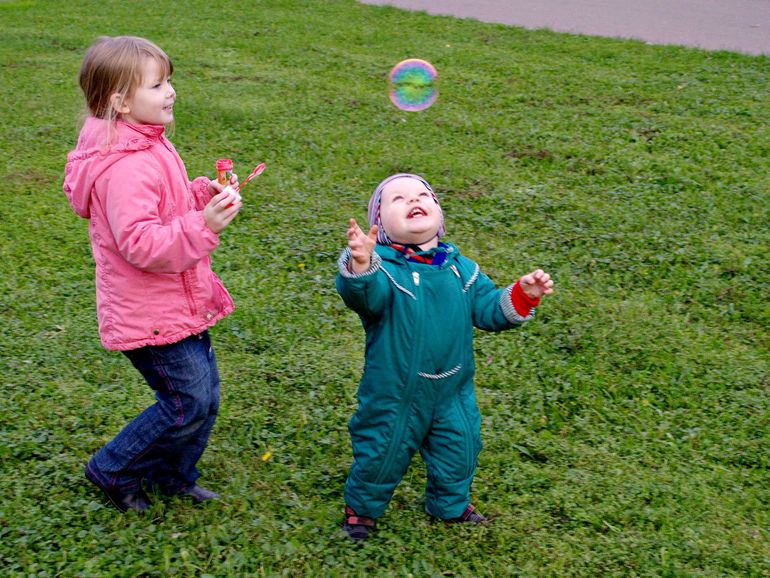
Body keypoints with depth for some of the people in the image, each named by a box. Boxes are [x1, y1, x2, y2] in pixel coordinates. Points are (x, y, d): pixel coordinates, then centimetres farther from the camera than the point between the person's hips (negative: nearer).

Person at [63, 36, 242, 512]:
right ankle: (113, 470, 19)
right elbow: (140, 244, -31)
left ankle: (174, 474, 37)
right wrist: (203, 226, -37)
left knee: (206, 391, 17)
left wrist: (204, 195, 3)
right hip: (149, 313, -10)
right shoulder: (125, 168, -26)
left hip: (179, 303, 10)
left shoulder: (149, 144, 8)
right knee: (189, 402, -3)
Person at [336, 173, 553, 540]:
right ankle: (362, 507, 42)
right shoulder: (382, 269, -20)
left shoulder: (462, 269, -1)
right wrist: (359, 266, -62)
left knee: (459, 453, 22)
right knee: (381, 455, 13)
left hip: (453, 392, 5)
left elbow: (490, 310, 4)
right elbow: (362, 295, -41)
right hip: (394, 395, -5)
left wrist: (523, 296, -13)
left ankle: (451, 503, 51)